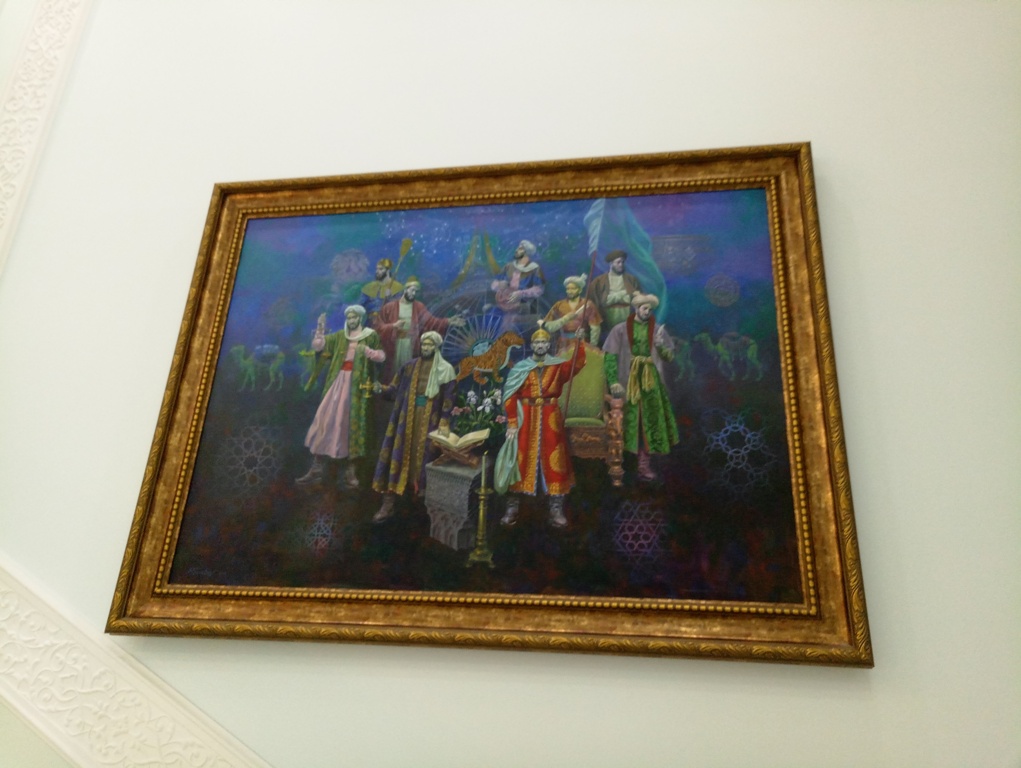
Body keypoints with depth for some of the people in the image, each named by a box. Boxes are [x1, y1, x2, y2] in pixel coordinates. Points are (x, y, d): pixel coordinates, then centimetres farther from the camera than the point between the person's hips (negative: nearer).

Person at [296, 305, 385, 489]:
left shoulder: (371, 336, 6)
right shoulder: (339, 336, 15)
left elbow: (382, 356, -3)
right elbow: (317, 345, 11)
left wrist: (367, 350, -18)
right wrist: (321, 327, -1)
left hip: (357, 384, -3)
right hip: (339, 382, 3)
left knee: (353, 424, -4)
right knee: (327, 420, -4)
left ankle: (352, 470, 1)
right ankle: (317, 469, -3)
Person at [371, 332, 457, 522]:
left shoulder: (445, 369, 0)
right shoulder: (411, 366, 10)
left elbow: (448, 398, -5)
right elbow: (396, 389, 9)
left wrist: (444, 422, -12)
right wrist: (383, 389, -11)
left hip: (430, 419, -3)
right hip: (408, 416, 3)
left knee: (425, 456, 0)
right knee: (400, 454, -1)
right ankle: (388, 503, 2)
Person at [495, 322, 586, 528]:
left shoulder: (558, 366, 5)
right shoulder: (520, 368, 3)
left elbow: (577, 364, -14)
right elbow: (510, 396, -1)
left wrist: (580, 342, -27)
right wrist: (512, 423, -9)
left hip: (550, 419, 1)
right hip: (525, 420, 0)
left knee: (554, 462, 2)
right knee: (520, 460, 2)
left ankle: (556, 510, 9)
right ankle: (513, 508, 11)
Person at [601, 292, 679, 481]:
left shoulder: (657, 330, 8)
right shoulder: (620, 329, -1)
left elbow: (670, 356, 10)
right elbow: (610, 357, -6)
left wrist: (661, 345, -10)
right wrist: (613, 381, -16)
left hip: (651, 381, 2)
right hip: (628, 381, -2)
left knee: (649, 421, 2)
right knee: (630, 421, 1)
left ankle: (644, 464, 7)